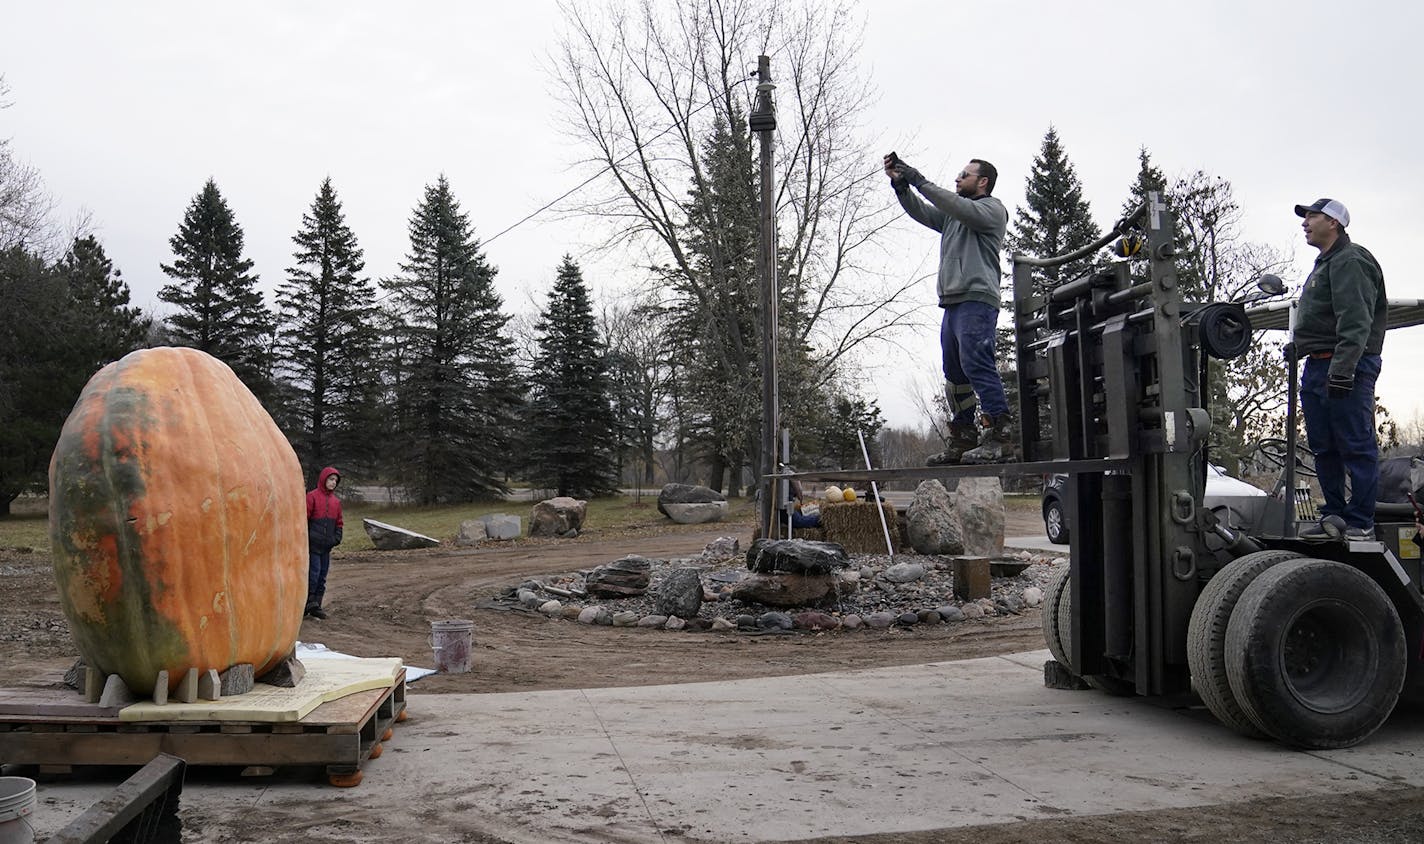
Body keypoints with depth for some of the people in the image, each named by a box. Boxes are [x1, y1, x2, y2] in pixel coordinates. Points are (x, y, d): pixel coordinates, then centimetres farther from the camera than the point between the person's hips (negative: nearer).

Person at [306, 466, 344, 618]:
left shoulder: (336, 501, 13)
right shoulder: (312, 496, -7)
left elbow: (338, 522, 20)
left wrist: (337, 537, 5)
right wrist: (305, 538, -12)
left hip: (327, 547, 7)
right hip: (313, 545, -7)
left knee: (322, 577, 9)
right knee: (313, 574, -10)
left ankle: (315, 605, 16)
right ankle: (305, 604, -1)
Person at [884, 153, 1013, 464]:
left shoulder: (992, 209, 5)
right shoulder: (951, 215, 29)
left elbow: (963, 209, -12)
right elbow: (920, 212, 20)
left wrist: (921, 182, -11)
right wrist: (900, 184, 5)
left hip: (977, 299, -9)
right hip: (952, 302, 9)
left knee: (976, 363, -20)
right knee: (954, 372, 6)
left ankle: (999, 436, -22)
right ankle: (962, 439, 9)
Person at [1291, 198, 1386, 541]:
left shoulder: (1350, 262, -9)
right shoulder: (1325, 265, 24)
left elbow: (1356, 323, -19)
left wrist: (1342, 369, -26)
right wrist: (1298, 348, 20)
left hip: (1347, 369, -10)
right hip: (1317, 368, 10)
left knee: (1356, 446, -6)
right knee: (1324, 448, 10)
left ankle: (1361, 522, -2)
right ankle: (1334, 516, 17)